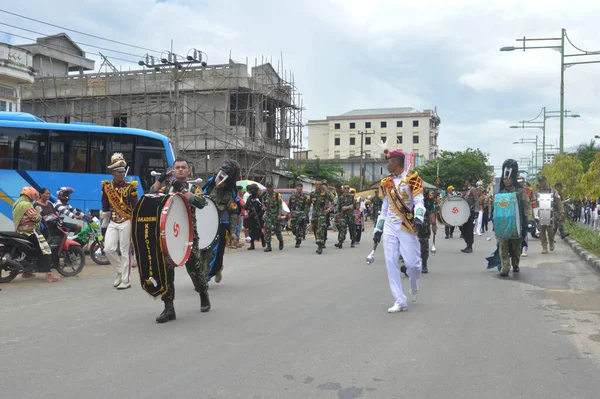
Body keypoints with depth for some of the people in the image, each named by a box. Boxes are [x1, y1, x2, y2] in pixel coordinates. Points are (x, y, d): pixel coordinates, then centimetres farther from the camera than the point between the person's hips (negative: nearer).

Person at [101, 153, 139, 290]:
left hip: (126, 222, -4)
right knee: (109, 249, -3)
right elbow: (105, 206, 12)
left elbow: (135, 206, -4)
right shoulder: (106, 186, 5)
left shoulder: (130, 186, -5)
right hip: (112, 223, 4)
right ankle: (120, 272, 19)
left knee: (125, 251, -1)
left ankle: (126, 280, 6)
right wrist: (104, 223, 13)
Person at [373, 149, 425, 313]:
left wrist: (418, 218, -31)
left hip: (407, 227, -5)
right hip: (389, 228, 5)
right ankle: (400, 301, 2)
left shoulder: (412, 179, -5)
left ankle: (414, 287, 30)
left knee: (412, 262, -5)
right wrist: (378, 228, 16)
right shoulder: (386, 183, 12)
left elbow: (419, 201, -13)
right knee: (391, 263, -3)